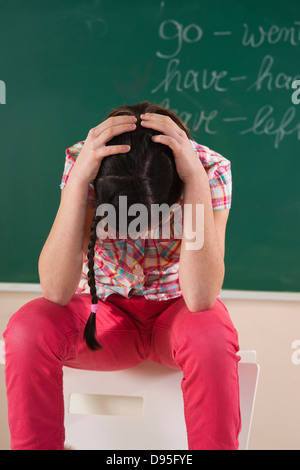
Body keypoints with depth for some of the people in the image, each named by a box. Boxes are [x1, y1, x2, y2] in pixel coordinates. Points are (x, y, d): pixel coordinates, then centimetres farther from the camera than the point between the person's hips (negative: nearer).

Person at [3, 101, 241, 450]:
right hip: (105, 307, 1)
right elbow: (56, 292, -29)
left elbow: (200, 297, -33)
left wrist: (197, 178, -38)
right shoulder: (82, 161, -20)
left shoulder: (210, 169, -22)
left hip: (176, 307, 0)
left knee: (210, 339, -35)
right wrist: (78, 179, -37)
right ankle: (36, 445, -6)